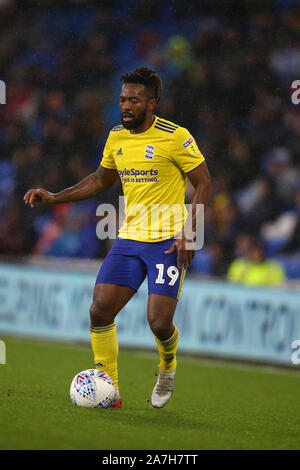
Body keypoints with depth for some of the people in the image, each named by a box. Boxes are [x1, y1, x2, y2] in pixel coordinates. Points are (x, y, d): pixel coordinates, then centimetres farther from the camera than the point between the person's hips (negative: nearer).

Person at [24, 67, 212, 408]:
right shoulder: (116, 137, 8)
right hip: (129, 239, 5)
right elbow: (100, 180, 23)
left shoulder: (175, 137, -10)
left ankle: (168, 368, 23)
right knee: (99, 312, -10)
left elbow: (204, 184, -5)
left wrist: (189, 233, -14)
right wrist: (54, 198, 13)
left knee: (159, 323, -12)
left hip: (168, 240, -5)